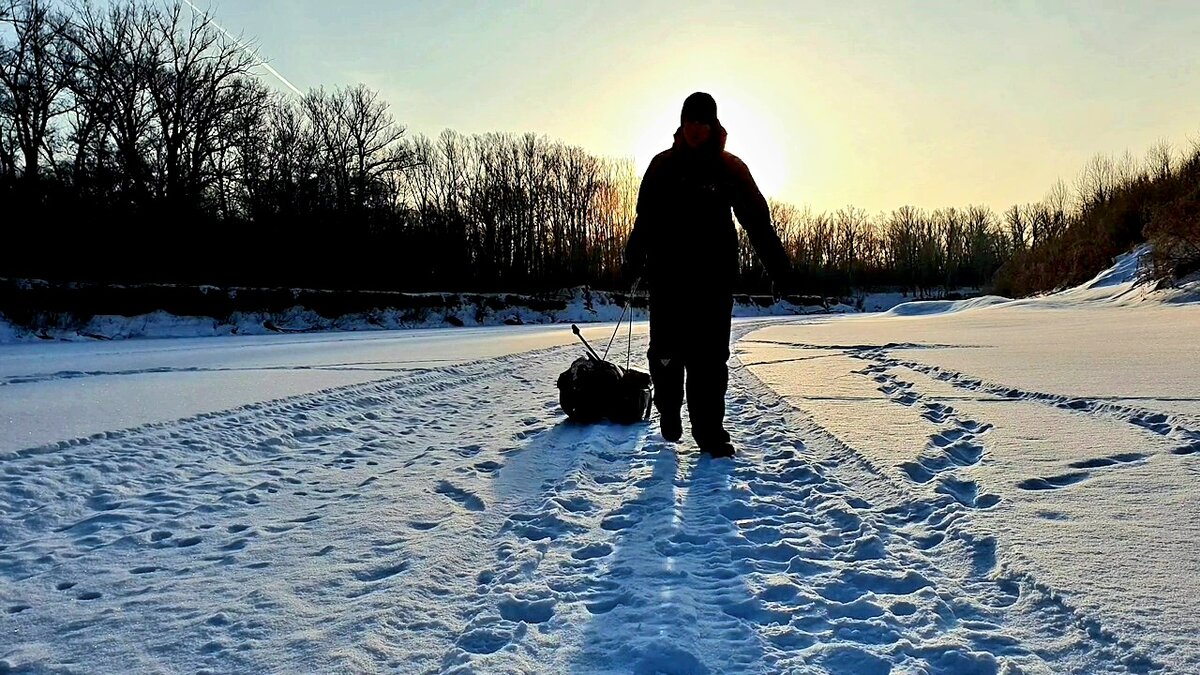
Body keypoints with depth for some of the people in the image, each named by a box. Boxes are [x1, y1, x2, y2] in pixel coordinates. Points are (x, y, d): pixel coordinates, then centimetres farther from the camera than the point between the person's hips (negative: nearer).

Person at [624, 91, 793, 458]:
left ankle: (709, 431, 4)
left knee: (710, 358, -3)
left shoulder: (730, 168, 7)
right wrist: (634, 261, 9)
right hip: (667, 276, 1)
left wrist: (778, 265, -1)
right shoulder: (663, 165, 9)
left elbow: (757, 219, 5)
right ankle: (669, 410, 26)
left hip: (714, 278, 0)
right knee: (666, 352, -1)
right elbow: (645, 220, 13)